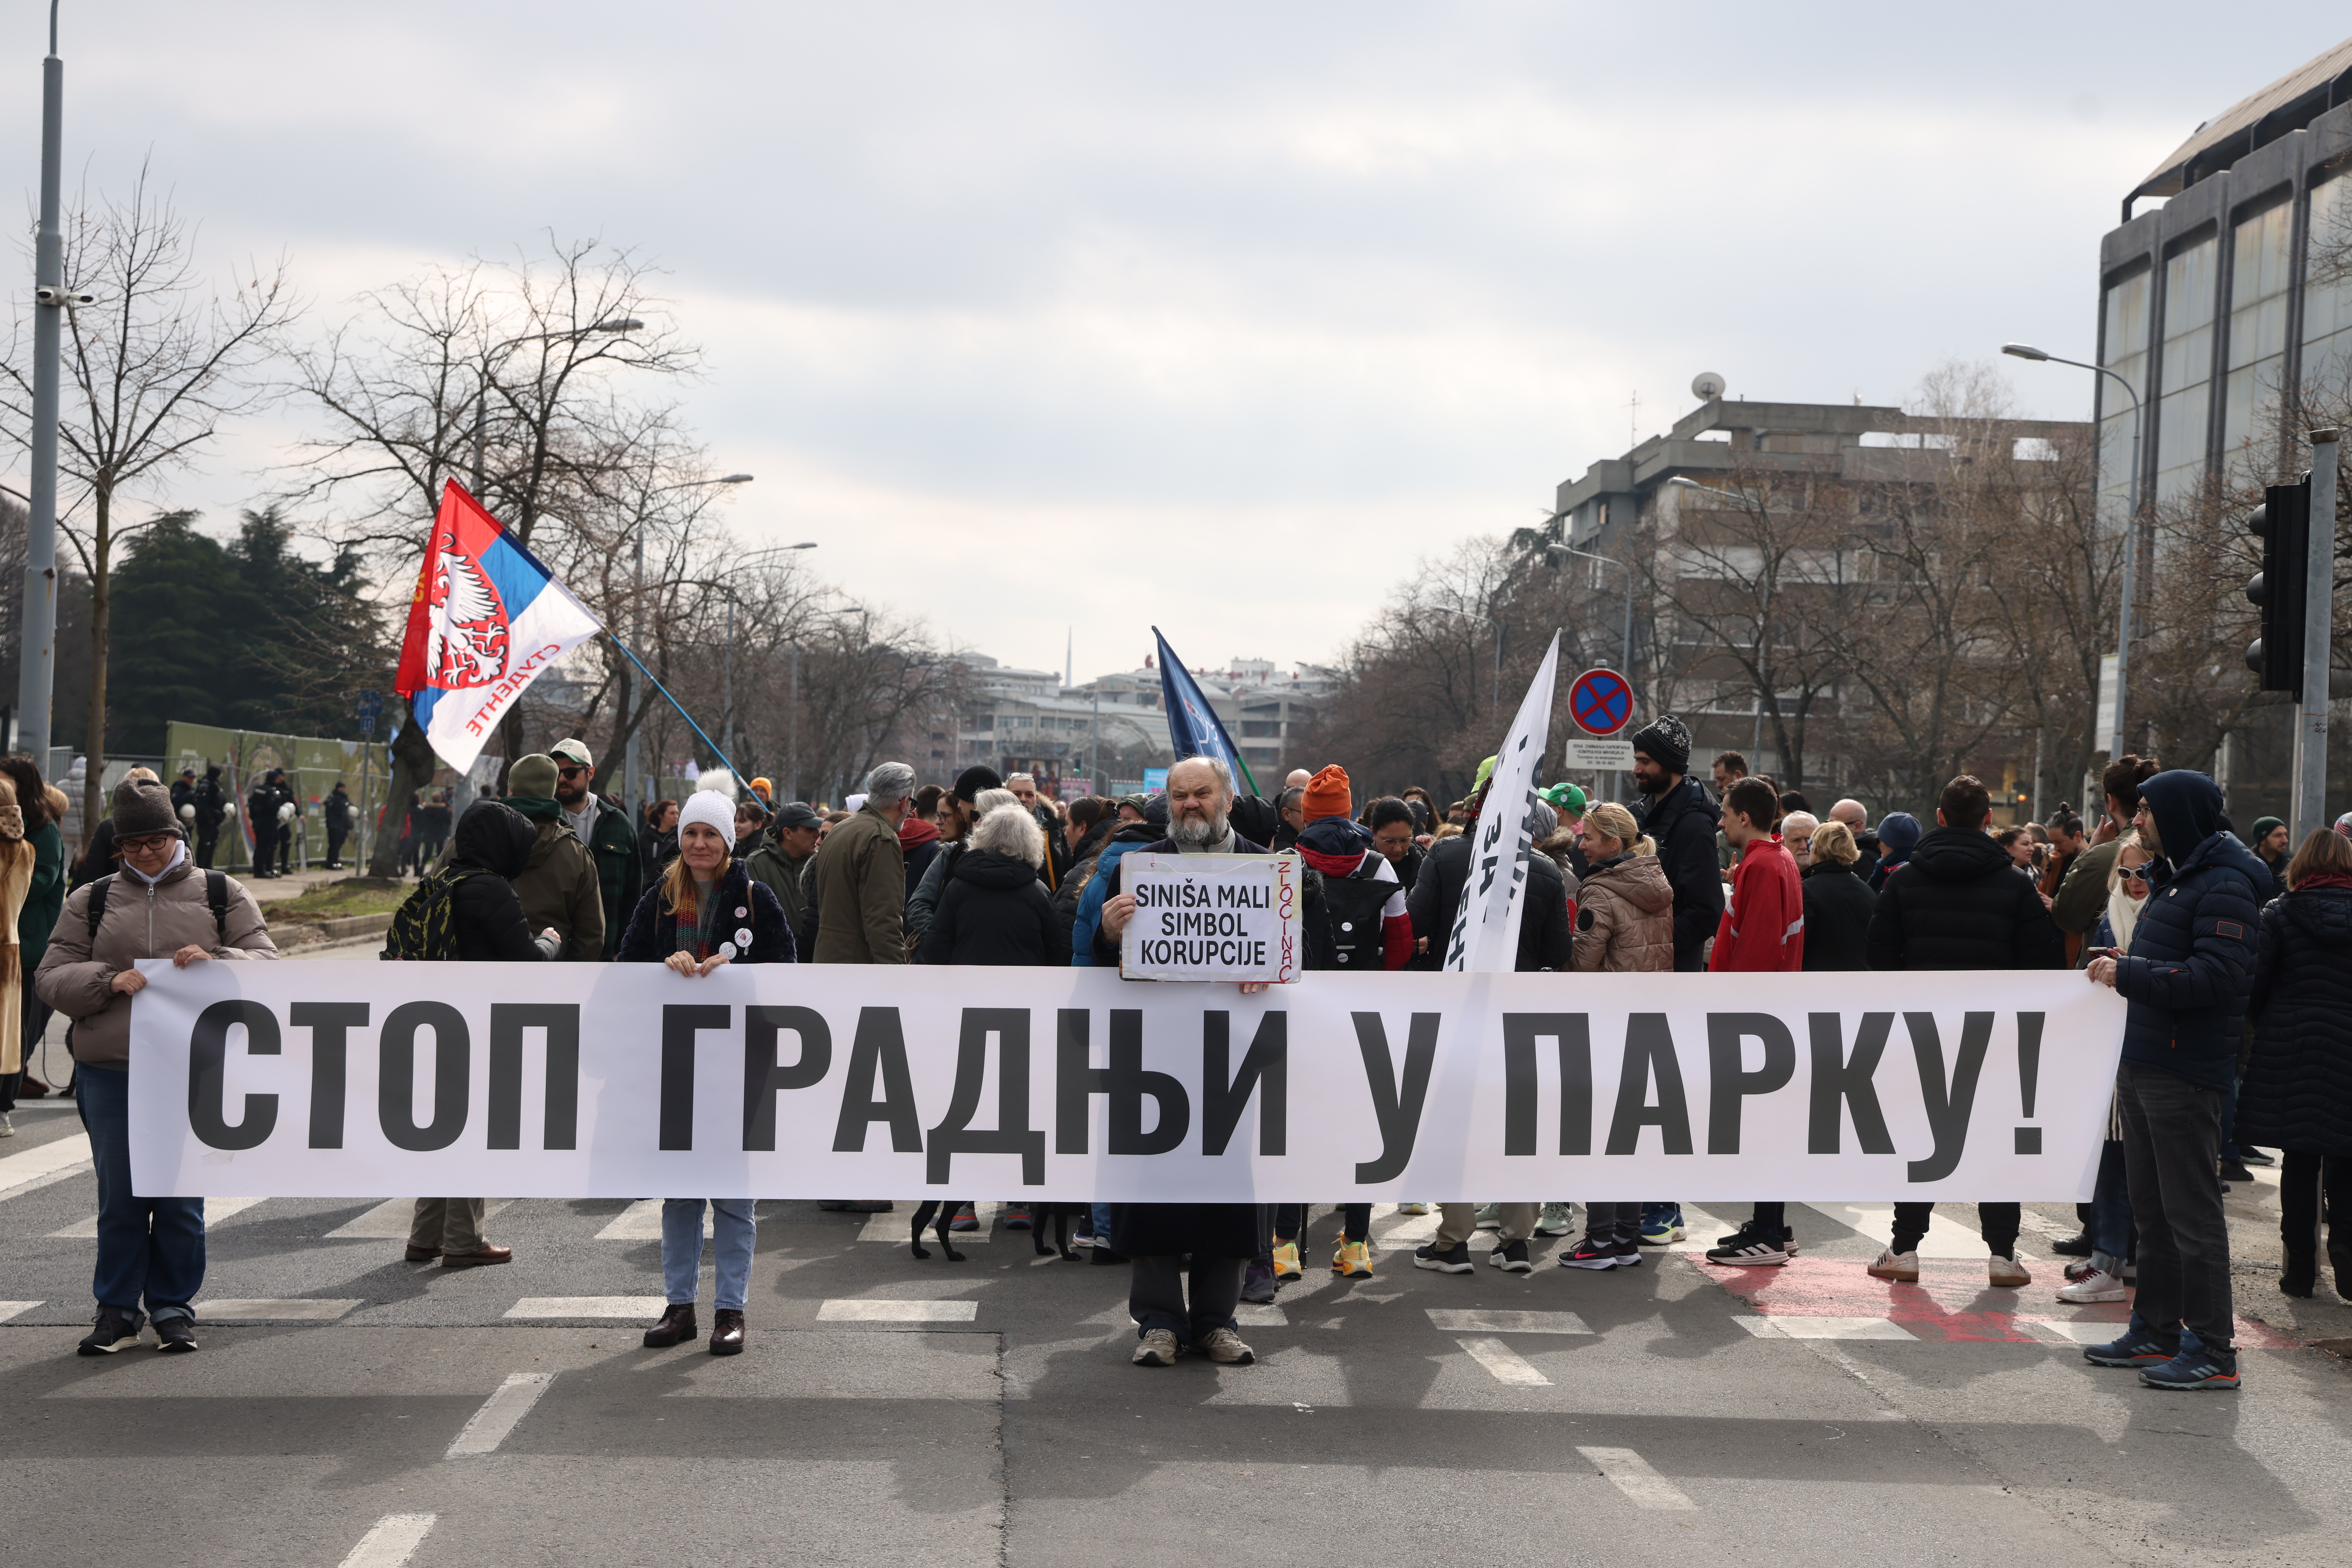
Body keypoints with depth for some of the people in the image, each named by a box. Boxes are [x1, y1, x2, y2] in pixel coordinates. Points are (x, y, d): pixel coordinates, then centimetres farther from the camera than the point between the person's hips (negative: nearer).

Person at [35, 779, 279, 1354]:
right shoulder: (91, 903, 11)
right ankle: (116, 1311, 15)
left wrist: (214, 961, -15)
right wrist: (109, 982, -12)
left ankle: (174, 1307, 15)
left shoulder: (221, 895, 8)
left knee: (182, 1197, 3)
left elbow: (266, 964, 4)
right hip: (110, 1074, 1)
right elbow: (52, 978, 6)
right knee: (119, 1197, 4)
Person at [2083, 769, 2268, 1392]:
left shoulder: (2225, 886, -15)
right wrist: (2126, 969, 10)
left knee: (2191, 1211, -6)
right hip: (2143, 1065, 10)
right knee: (2151, 1207, 16)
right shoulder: (2175, 878, 17)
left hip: (2185, 1076, -10)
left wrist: (2131, 975, -21)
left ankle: (2214, 1352, -2)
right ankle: (2155, 1330, 25)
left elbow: (2218, 977, -24)